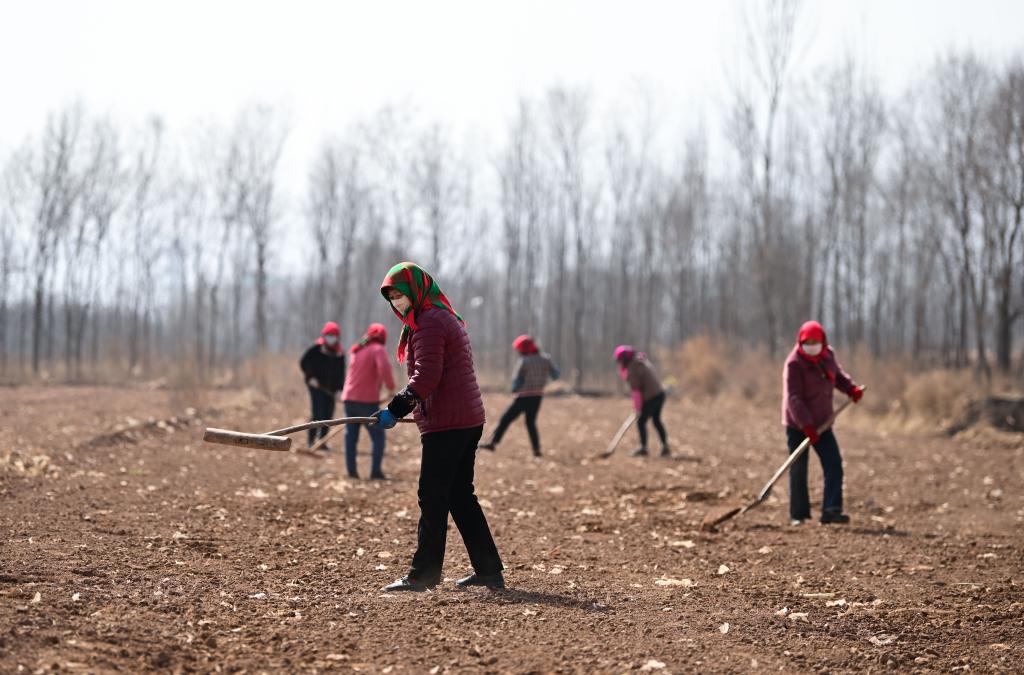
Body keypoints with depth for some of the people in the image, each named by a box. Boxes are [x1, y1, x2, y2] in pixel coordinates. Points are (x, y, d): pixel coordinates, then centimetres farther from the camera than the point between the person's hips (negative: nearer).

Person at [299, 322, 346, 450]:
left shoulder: (339, 354, 7)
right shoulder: (315, 349, -6)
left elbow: (341, 373, 12)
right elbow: (303, 362, -3)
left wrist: (339, 388, 3)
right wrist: (310, 377, -13)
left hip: (330, 389, 5)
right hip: (316, 385, -5)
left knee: (328, 415, 4)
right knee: (317, 414, -13)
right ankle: (311, 439, 0)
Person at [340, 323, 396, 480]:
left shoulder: (354, 351, 16)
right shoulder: (377, 350, -6)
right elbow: (384, 369, -22)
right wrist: (391, 387, -10)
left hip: (349, 398, 6)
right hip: (367, 401, -6)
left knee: (351, 436, 8)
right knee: (378, 437, 1)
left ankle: (351, 471, 4)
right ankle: (376, 471, -9)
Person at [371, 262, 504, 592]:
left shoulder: (429, 323, -11)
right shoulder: (447, 318, 21)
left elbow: (426, 376, -20)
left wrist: (396, 409, -20)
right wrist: (408, 407, 18)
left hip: (446, 423, -10)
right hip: (469, 419, 10)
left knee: (432, 498, -6)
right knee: (460, 496, 13)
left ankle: (423, 574, -3)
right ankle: (489, 571, 13)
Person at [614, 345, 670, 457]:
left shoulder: (633, 366, -15)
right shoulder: (642, 360, 13)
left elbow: (635, 387, -14)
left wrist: (637, 406, -9)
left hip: (651, 396, -9)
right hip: (660, 392, 9)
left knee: (641, 422, 1)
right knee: (657, 420, 20)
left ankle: (643, 448, 2)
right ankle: (665, 447, 22)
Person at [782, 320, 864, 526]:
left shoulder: (828, 355, 1)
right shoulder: (794, 363, -18)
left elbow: (838, 375, 20)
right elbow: (793, 397, -23)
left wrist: (851, 389, -1)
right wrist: (806, 425, -29)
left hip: (822, 423, 5)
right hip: (797, 425, -5)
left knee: (834, 464, -6)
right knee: (798, 469, 1)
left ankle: (831, 511, -8)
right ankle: (798, 514, 13)